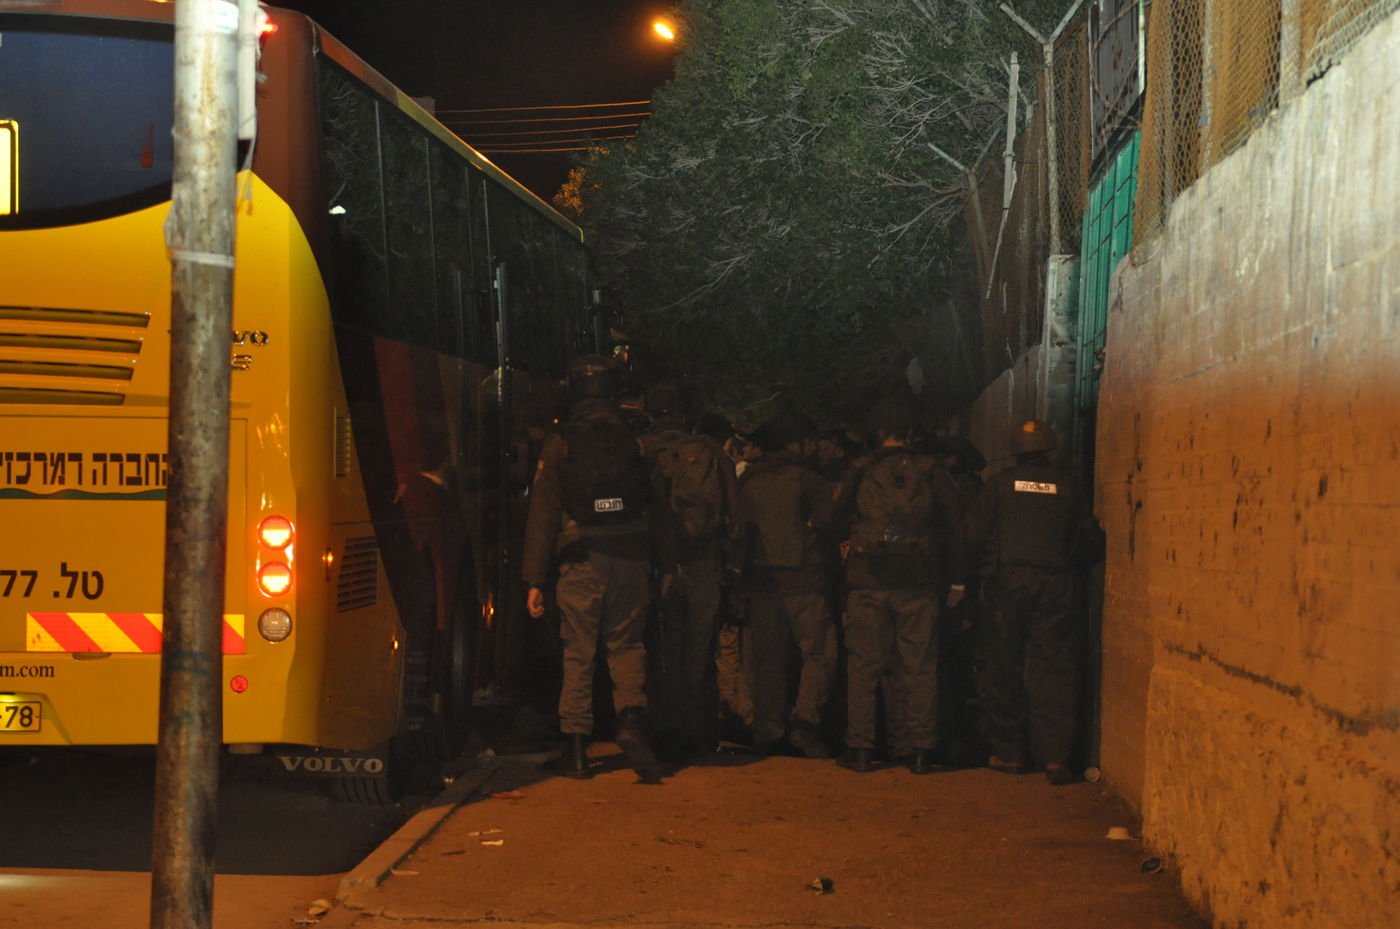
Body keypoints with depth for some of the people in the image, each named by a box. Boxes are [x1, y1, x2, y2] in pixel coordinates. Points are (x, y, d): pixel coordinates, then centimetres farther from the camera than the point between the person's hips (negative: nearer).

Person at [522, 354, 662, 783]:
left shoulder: (559, 444, -1)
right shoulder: (635, 441, 3)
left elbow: (542, 515, -1)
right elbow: (658, 509, 6)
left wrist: (535, 580, 2)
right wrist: (660, 565, 15)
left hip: (581, 565, -1)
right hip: (631, 561, 1)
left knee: (578, 653, 8)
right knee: (627, 645, 14)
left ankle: (575, 747, 9)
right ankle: (631, 718, -10)